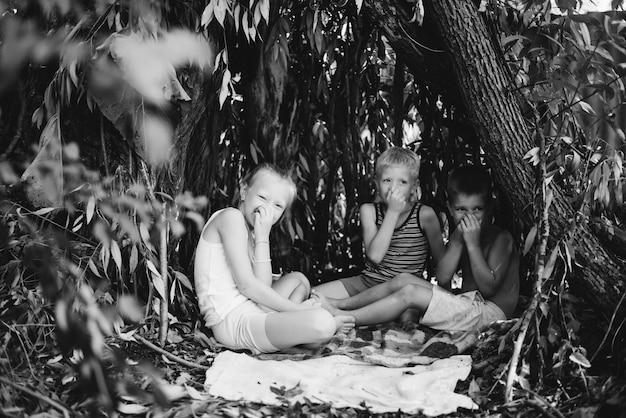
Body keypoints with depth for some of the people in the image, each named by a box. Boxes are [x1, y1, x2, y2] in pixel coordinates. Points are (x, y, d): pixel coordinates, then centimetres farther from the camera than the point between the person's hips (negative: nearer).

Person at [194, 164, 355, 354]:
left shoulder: (250, 232, 18)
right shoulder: (231, 216, -9)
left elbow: (263, 287, 2)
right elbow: (247, 286, -16)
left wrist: (262, 238, -3)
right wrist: (295, 308, -9)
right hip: (232, 320, -10)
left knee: (298, 279, 28)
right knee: (322, 322, -27)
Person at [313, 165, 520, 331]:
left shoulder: (501, 239, -9)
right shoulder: (460, 234, 12)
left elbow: (488, 287, -20)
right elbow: (442, 279, -1)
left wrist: (472, 244, -22)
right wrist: (457, 242, -12)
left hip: (490, 311, -8)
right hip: (467, 304, 8)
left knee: (409, 292, -20)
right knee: (403, 279, -2)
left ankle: (344, 319, -19)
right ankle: (341, 304, 1)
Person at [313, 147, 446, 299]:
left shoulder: (424, 215, -6)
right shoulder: (369, 210, 0)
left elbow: (442, 263, 3)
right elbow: (374, 255, -15)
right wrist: (393, 212, -18)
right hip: (366, 282, 2)